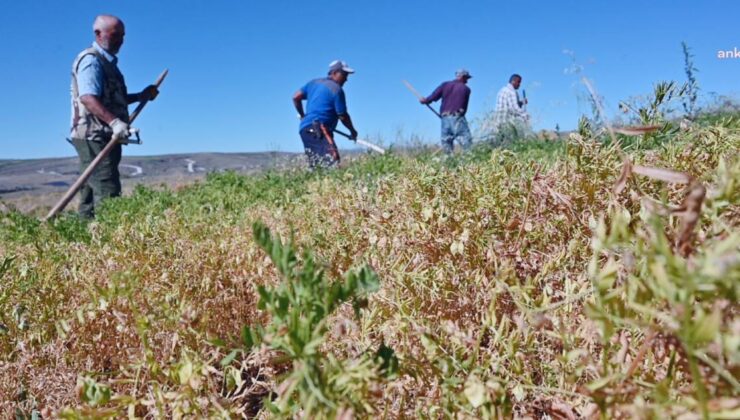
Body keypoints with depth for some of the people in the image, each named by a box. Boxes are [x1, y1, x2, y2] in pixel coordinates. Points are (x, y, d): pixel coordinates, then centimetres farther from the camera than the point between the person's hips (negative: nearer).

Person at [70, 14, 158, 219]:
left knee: (91, 193, 10)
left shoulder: (107, 62, 22)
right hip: (94, 136, -10)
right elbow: (87, 98, -24)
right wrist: (114, 122, -37)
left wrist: (141, 96, 18)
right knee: (107, 194, -16)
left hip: (103, 137, 10)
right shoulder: (91, 60, -9)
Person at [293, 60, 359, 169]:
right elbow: (343, 116, -3)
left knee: (315, 166, 8)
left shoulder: (314, 82, 19)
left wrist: (302, 115, 32)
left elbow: (296, 97, 18)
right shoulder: (336, 89, -4)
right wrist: (353, 131, 12)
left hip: (305, 128, 9)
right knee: (332, 162, -24)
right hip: (318, 129, -9)